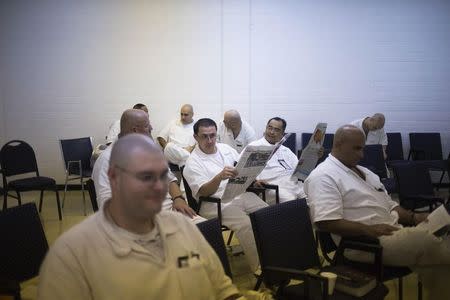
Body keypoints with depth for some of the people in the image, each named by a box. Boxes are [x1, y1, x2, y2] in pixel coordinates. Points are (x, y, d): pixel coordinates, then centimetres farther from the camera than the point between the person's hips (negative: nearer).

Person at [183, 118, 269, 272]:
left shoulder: (226, 148, 13)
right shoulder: (193, 162, -6)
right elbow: (204, 192, -17)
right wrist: (219, 177, -35)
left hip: (241, 194, 6)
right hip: (215, 203, -6)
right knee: (245, 224, -30)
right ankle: (260, 268, -18)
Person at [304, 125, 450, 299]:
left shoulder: (364, 172, 21)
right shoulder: (324, 176, -9)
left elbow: (390, 205, 25)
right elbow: (326, 223, -20)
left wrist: (413, 217, 5)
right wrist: (370, 229, -22)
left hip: (394, 232, 9)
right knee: (424, 239, -26)